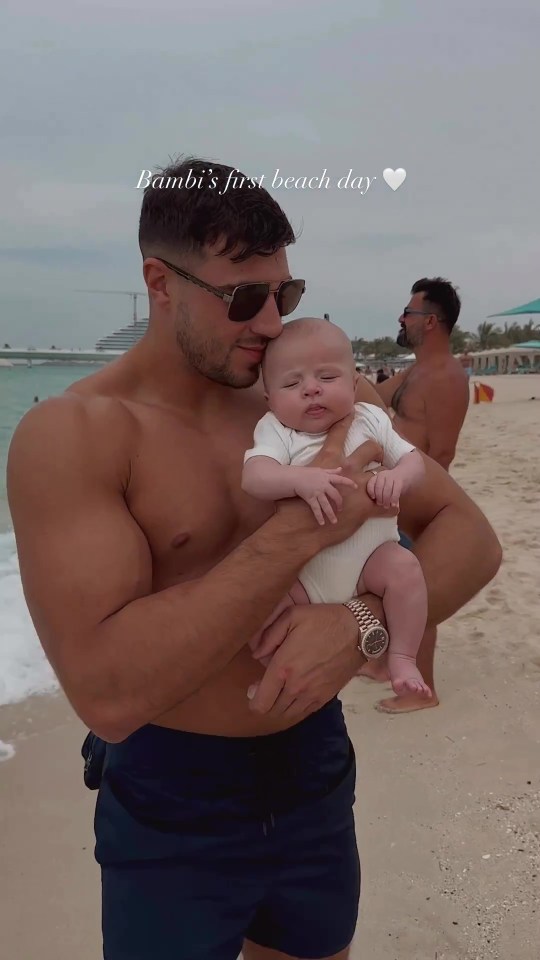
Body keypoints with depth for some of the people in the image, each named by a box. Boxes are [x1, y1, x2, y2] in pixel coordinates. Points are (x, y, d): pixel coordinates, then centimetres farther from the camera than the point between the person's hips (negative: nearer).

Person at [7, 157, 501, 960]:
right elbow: (107, 692, -28)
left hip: (314, 770, 5)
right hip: (170, 808, -4)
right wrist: (296, 532, -30)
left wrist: (362, 624, -25)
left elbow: (473, 536, -6)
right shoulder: (69, 434, -19)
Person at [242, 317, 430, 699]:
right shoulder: (275, 430, -8)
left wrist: (397, 478, -21)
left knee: (405, 568, -25)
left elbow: (413, 460, 3)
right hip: (300, 568, -1)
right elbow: (254, 477, -25)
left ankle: (403, 659, -7)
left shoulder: (370, 420, 1)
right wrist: (301, 479, -44)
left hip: (370, 554, 1)